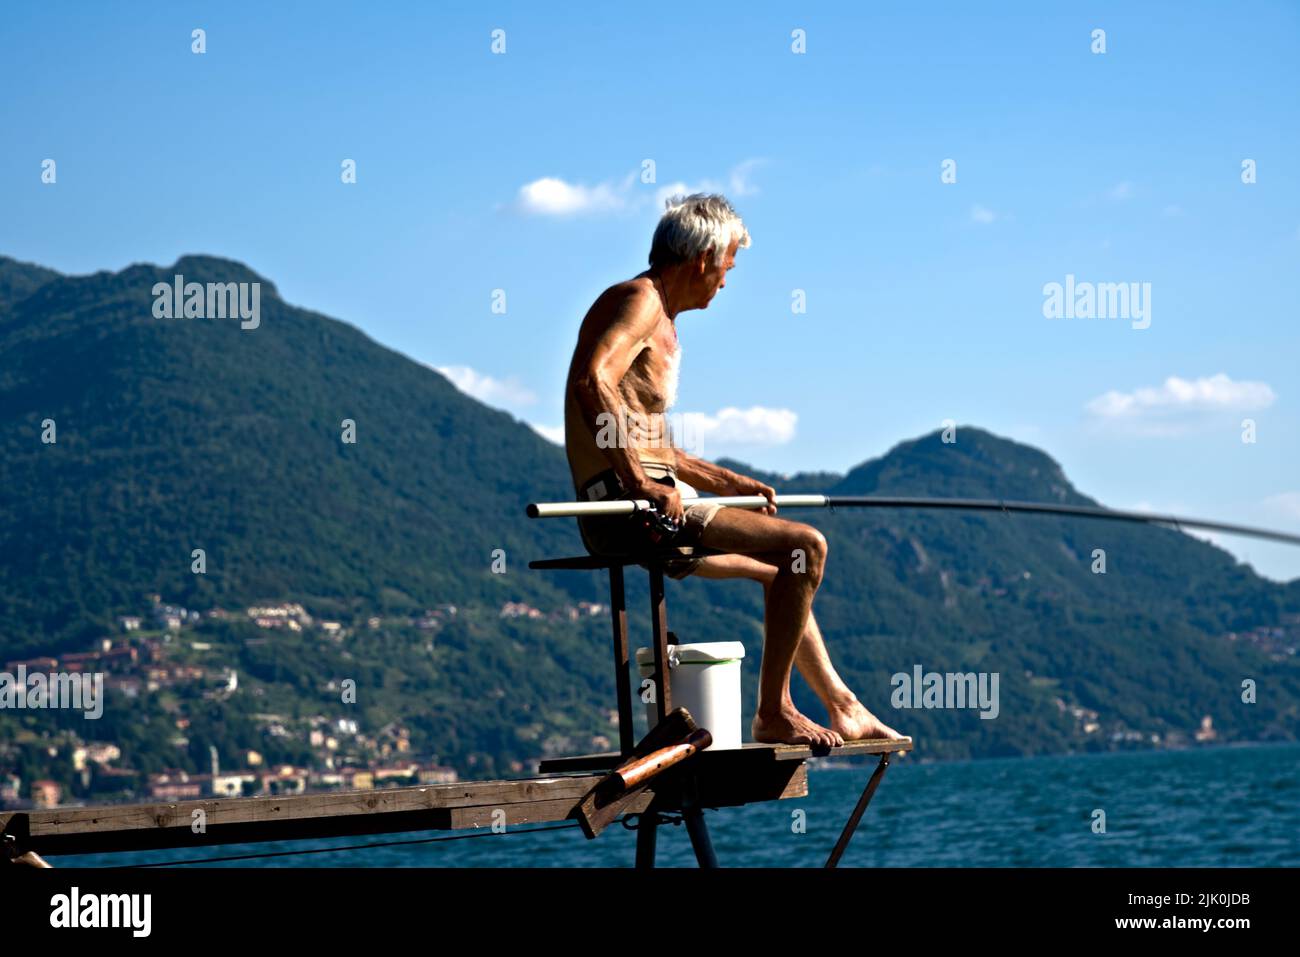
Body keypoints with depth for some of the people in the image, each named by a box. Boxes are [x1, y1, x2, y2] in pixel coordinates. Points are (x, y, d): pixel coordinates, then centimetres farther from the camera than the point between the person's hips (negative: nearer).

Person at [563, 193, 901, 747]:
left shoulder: (660, 322, 23)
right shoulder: (640, 301, -9)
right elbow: (592, 383, -28)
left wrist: (725, 483, 21)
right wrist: (642, 482, -29)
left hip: (650, 502, 11)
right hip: (625, 507, -11)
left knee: (777, 566, 26)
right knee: (804, 546, -15)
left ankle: (844, 711, 31)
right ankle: (773, 715, -10)